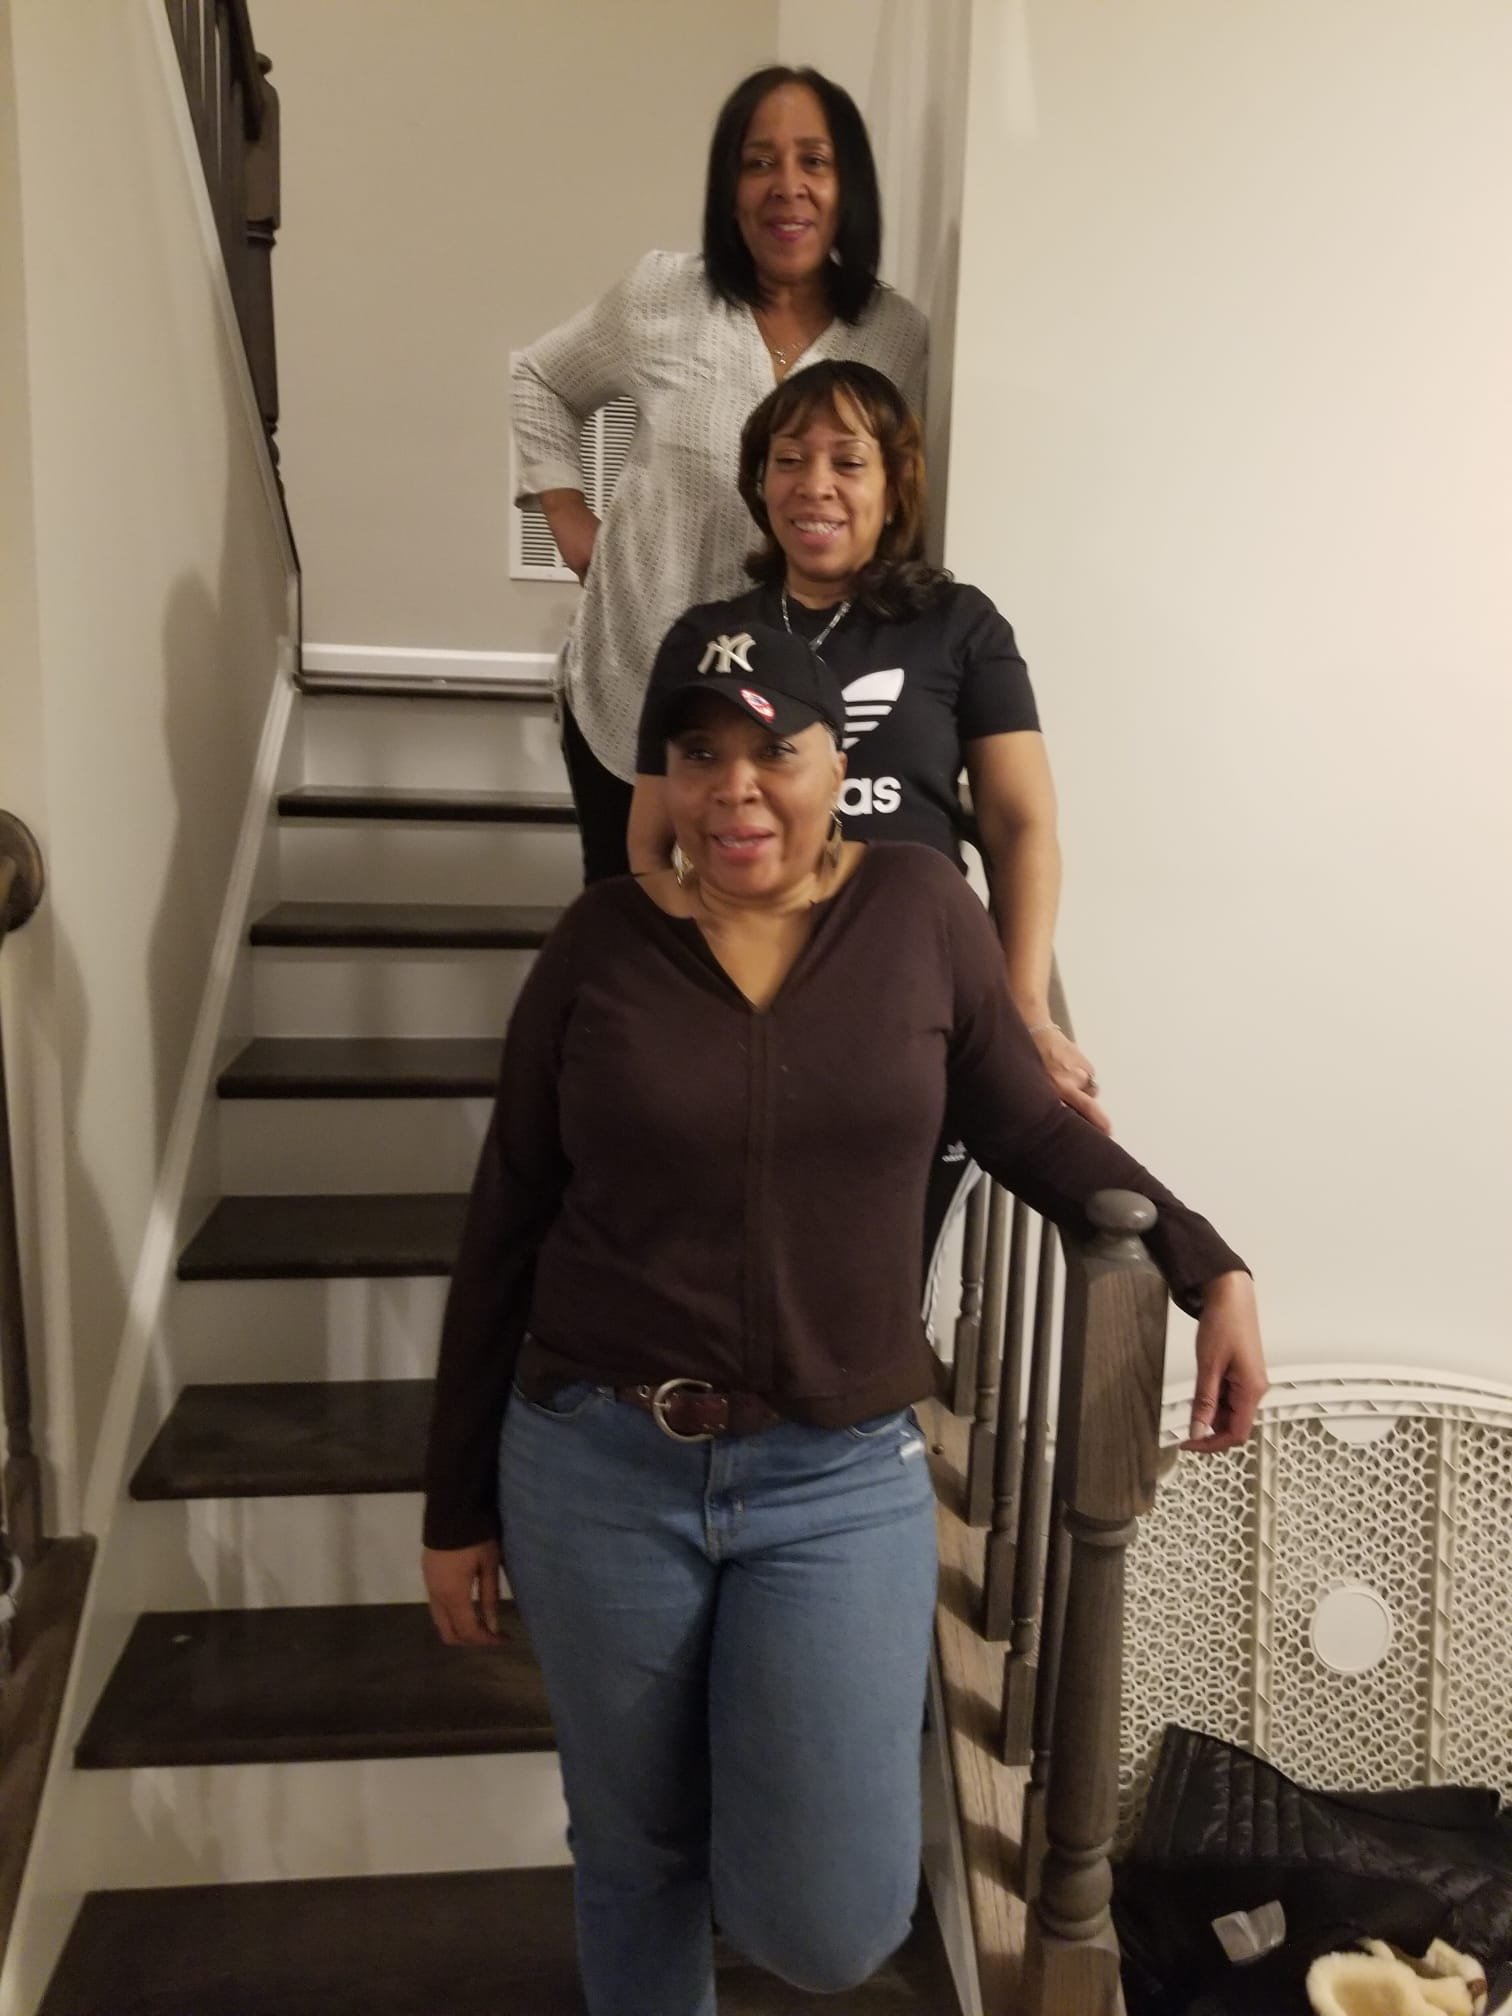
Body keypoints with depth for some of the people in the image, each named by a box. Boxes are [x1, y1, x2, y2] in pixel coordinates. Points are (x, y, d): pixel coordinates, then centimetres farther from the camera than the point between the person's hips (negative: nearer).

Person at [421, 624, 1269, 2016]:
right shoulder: (600, 943, -5)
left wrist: (1211, 1270, 0)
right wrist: (460, 1503, 5)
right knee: (635, 1855, 18)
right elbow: (505, 1230, 1)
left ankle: (778, 1764, 35)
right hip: (594, 1465, 1)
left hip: (840, 1476, 0)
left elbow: (1027, 1125, 8)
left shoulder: (919, 907, -4)